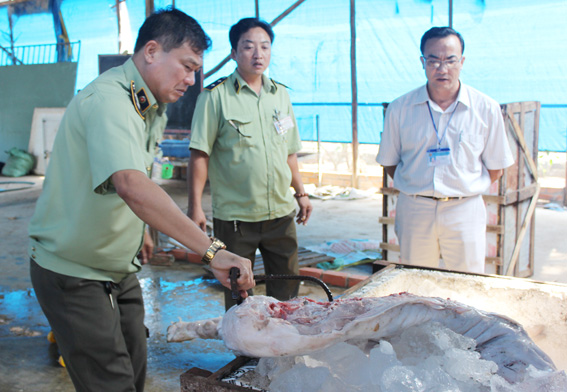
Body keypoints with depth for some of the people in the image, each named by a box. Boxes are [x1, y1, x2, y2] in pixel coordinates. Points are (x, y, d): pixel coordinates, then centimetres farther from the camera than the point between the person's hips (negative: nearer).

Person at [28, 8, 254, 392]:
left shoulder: (153, 107, 6)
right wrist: (211, 249, -49)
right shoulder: (108, 100, -27)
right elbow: (131, 186, -44)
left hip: (120, 270, 9)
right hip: (75, 275, -9)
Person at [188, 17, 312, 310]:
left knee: (287, 290, 14)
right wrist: (195, 206, -14)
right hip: (235, 216, -4)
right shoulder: (215, 96, -6)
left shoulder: (281, 94, 10)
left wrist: (301, 193, 17)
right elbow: (199, 155, -9)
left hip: (281, 212, 5)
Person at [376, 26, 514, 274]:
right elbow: (389, 162, 9)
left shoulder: (486, 109, -1)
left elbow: (495, 168, 7)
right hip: (414, 211, 1)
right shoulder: (400, 109, 0)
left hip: (465, 212, 0)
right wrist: (418, 189, 1)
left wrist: (464, 189, 2)